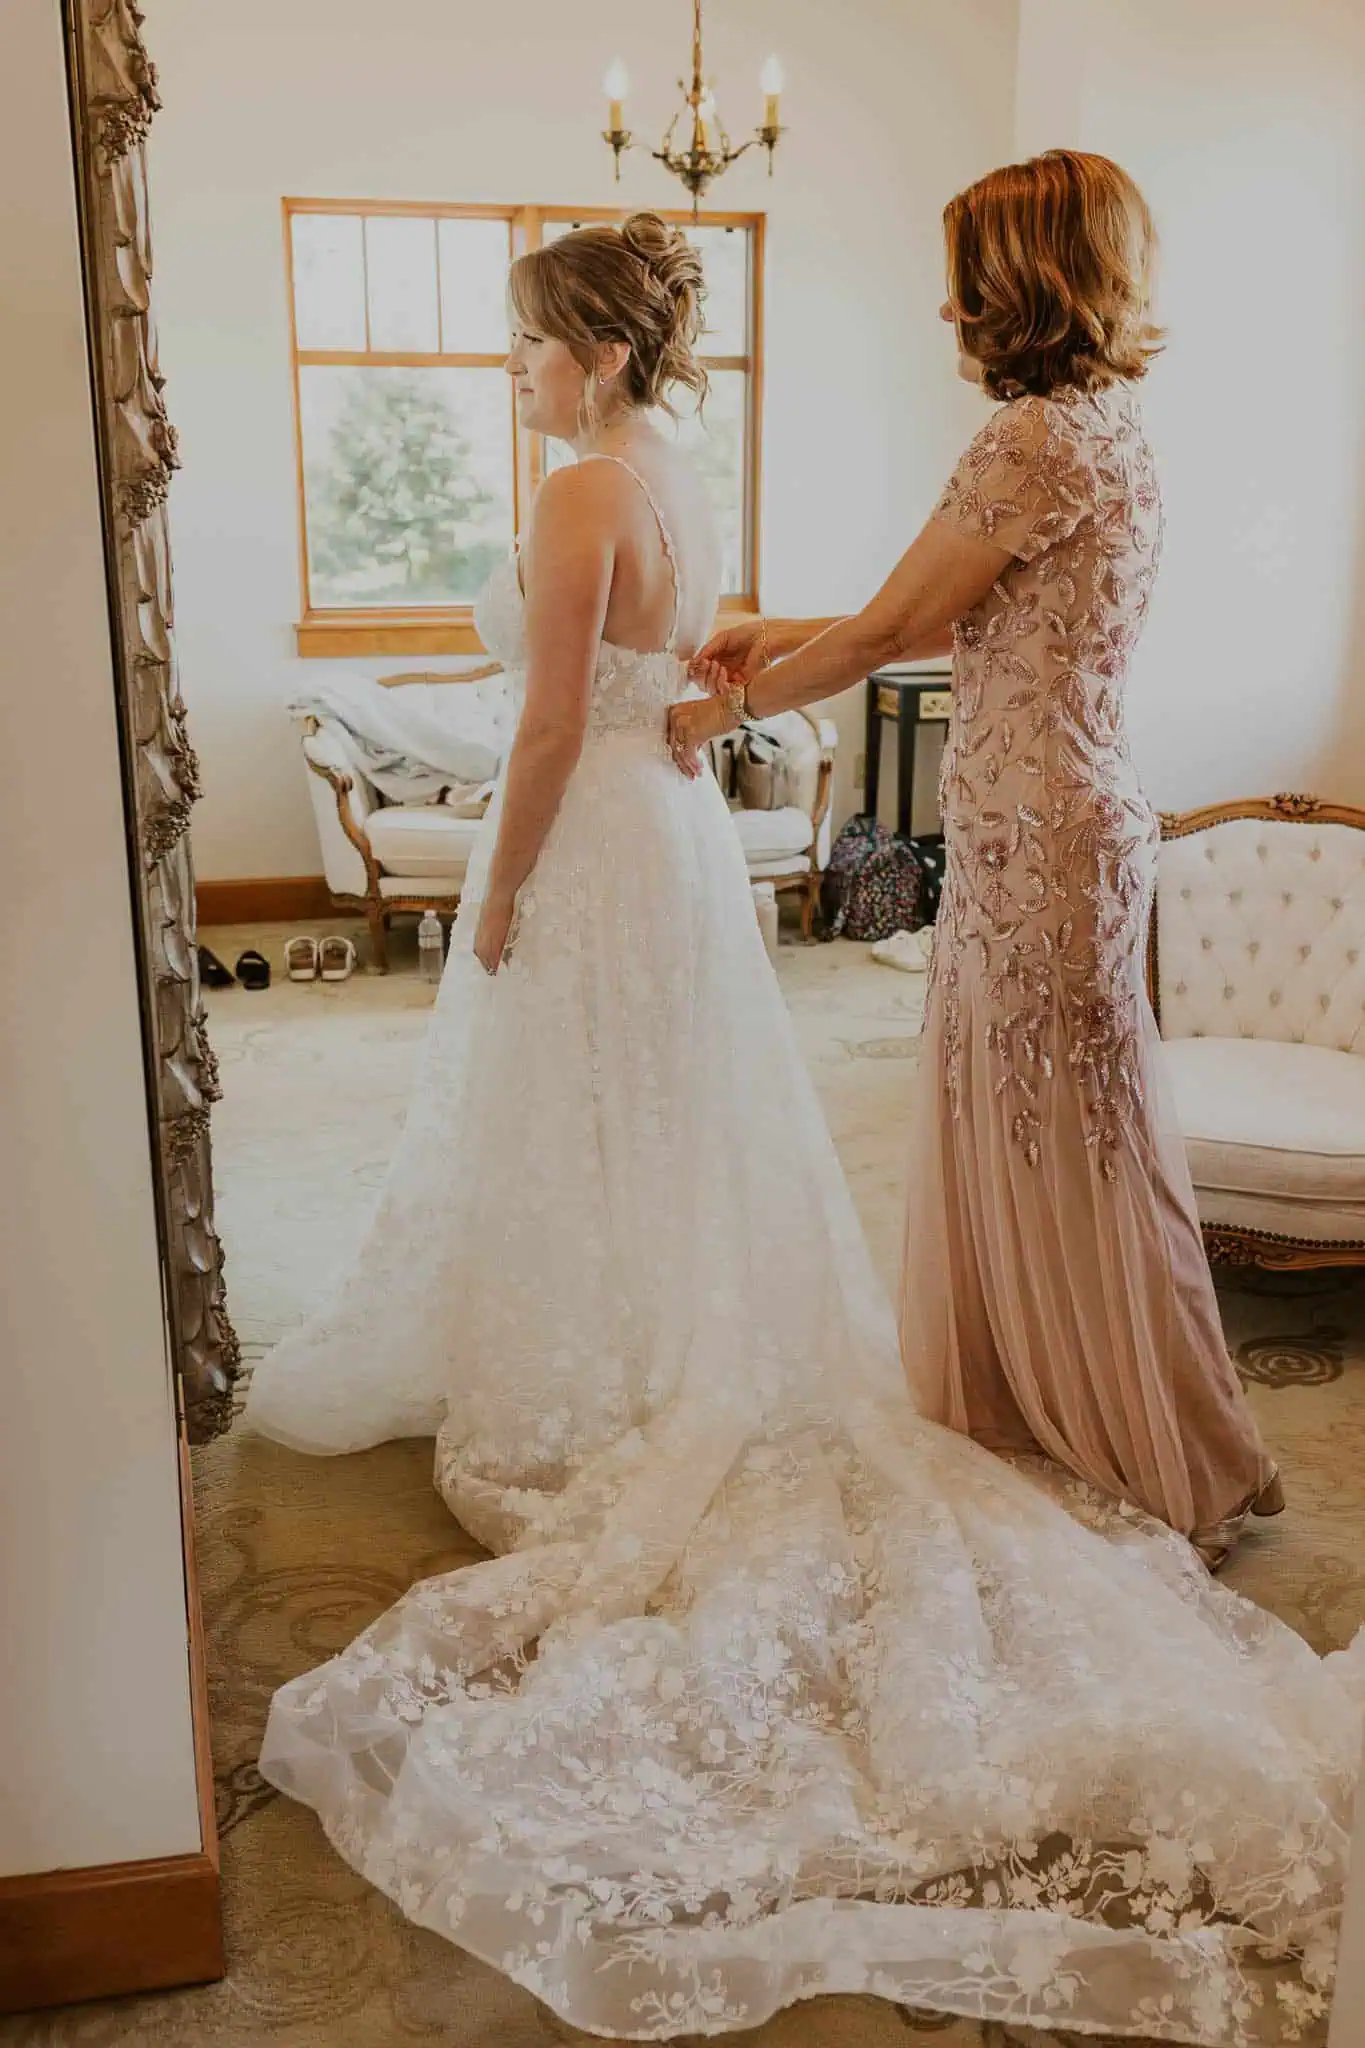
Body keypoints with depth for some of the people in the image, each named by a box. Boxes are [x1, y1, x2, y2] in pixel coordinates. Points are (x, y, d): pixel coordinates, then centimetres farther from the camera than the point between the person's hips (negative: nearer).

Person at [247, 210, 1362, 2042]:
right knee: (670, 1124, 17)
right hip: (677, 828, 9)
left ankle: (580, 1399, 18)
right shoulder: (681, 482, 11)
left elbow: (557, 725, -20)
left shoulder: (583, 497, -17)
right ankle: (687, 1375, 30)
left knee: (585, 1139, 3)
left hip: (596, 844, -9)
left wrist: (500, 891, -11)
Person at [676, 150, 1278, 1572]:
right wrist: (779, 634, 18)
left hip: (1042, 832, -10)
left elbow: (888, 630, -14)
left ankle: (1180, 1473, 21)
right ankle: (1014, 1412, 36)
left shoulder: (1040, 440, -18)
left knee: (1069, 1148, 3)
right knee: (1003, 1129, 18)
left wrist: (722, 712, 0)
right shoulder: (1105, 430, 14)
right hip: (1039, 824, 10)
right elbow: (948, 623, 17)